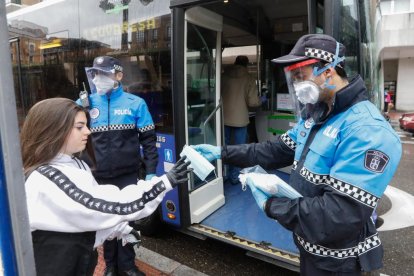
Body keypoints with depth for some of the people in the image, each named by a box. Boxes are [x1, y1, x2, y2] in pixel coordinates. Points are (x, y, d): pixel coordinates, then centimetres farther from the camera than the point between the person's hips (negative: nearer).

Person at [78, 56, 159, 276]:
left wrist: (151, 172, -6)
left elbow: (148, 140, -3)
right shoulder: (86, 103, 0)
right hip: (99, 176, 2)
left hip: (128, 175, -2)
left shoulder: (135, 103, -6)